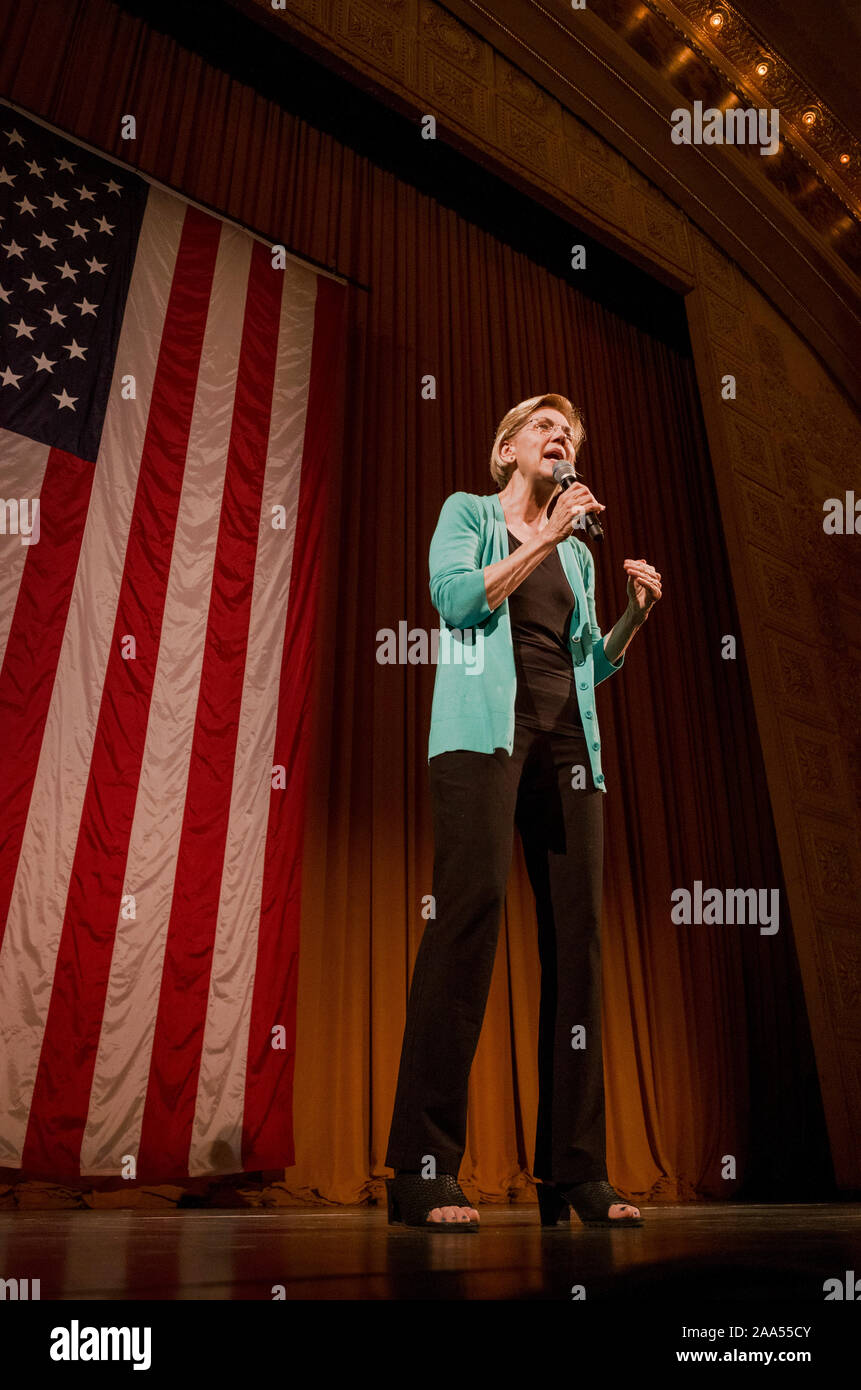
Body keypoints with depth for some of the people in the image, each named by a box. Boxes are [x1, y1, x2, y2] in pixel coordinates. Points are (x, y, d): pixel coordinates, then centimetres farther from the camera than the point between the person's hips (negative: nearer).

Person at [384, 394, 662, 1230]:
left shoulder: (578, 554, 28)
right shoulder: (467, 512, 15)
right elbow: (455, 597, -5)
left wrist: (638, 613, 10)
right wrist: (544, 537, -5)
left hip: (566, 740, 6)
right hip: (485, 727, -5)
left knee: (576, 933, -3)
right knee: (470, 911, -18)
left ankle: (574, 1173, 5)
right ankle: (423, 1169, -13)